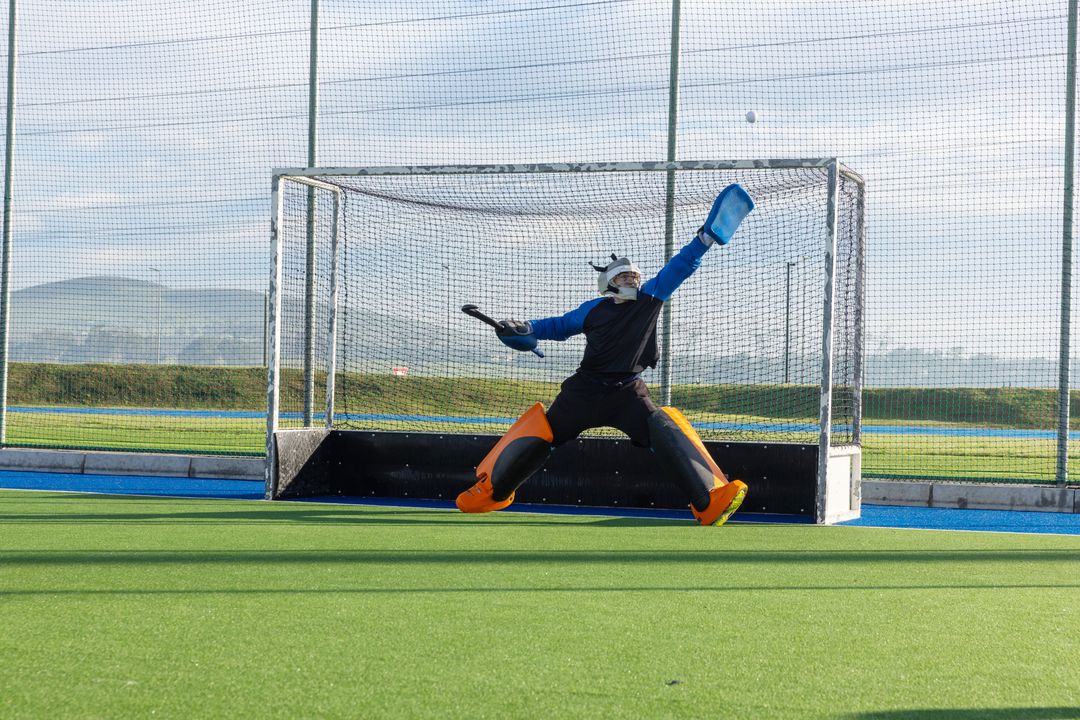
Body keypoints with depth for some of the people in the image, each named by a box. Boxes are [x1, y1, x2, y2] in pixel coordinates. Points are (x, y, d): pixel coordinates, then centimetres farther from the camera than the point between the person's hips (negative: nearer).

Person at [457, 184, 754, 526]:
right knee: (542, 431, 1)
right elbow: (559, 326, 17)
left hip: (629, 393, -1)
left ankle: (709, 502, -32)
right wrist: (523, 329, 3)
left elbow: (679, 267, -1)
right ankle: (492, 490, 18)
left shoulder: (650, 299, 4)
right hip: (586, 390, 1)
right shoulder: (593, 310, 4)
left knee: (667, 432, -23)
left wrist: (706, 238, -11)